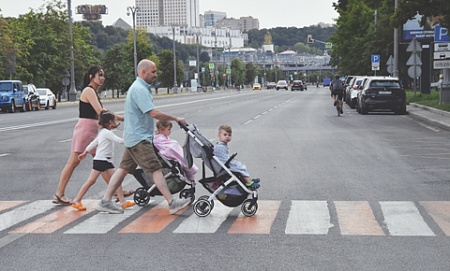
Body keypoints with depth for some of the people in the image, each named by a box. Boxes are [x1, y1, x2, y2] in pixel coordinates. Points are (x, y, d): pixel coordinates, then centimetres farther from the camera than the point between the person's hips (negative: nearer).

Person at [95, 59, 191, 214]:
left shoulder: (142, 88, 19)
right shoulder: (139, 89, -16)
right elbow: (154, 113, -23)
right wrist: (175, 119, -15)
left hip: (133, 137, 11)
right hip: (138, 138, -11)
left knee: (124, 169, 9)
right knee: (156, 169, -11)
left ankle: (105, 202, 10)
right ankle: (172, 203, -12)